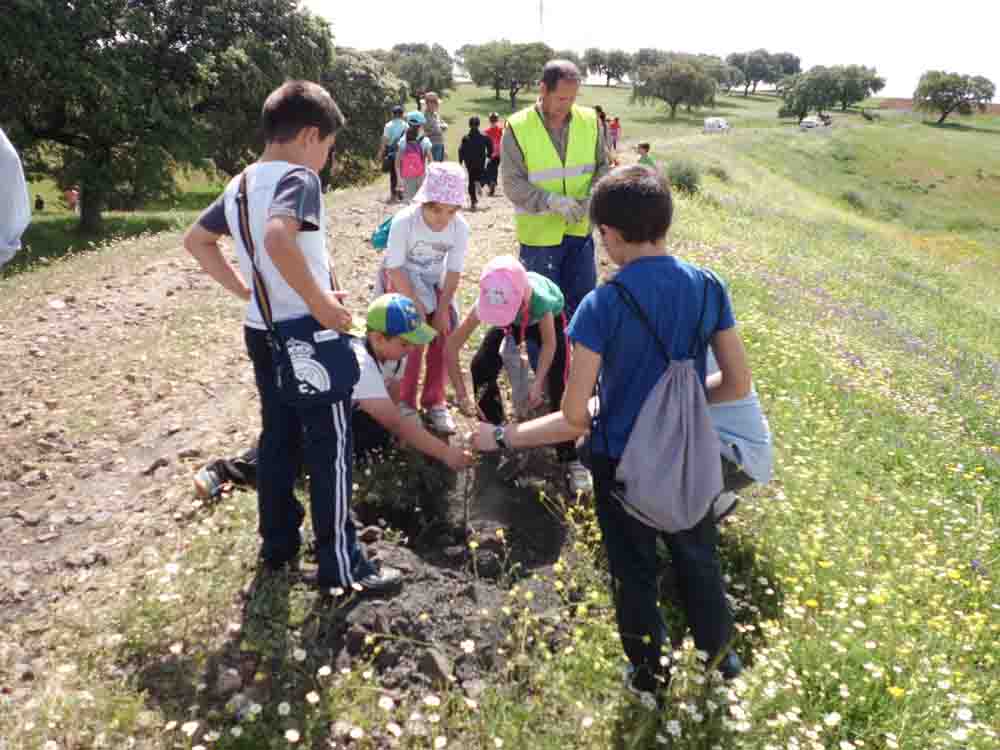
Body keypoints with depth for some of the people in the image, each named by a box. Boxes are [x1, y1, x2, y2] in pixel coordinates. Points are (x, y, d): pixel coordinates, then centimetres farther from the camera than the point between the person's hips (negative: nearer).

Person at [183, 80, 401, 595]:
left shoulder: (239, 184, 9)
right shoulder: (299, 178, -17)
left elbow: (195, 240, 18)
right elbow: (278, 239, -36)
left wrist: (244, 289, 13)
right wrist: (320, 301, -27)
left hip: (262, 331, 8)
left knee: (278, 437, 18)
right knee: (329, 445, 1)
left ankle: (277, 544, 29)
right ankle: (340, 565, 9)